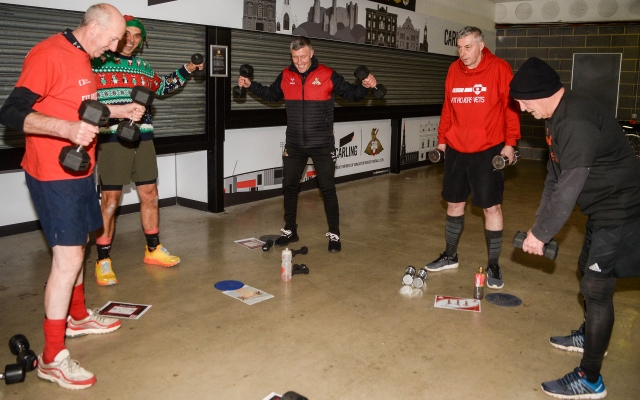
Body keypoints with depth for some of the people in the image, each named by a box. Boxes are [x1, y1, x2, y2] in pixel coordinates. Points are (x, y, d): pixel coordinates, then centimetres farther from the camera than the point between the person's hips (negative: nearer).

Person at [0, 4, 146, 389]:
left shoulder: (84, 58, 12)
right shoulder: (49, 54, -17)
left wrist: (121, 111, 17)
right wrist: (67, 129, -35)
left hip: (80, 170, 10)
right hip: (54, 173, -10)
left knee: (77, 245, 20)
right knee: (68, 258, -10)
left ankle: (78, 316, 39)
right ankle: (52, 357, 1)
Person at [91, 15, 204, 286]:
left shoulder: (143, 67, 16)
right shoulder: (97, 63, -1)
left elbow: (162, 87, 33)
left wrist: (186, 70, 28)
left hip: (143, 139, 6)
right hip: (111, 139, -5)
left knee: (150, 194, 10)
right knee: (111, 199, -4)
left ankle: (153, 250, 26)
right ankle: (103, 261, 8)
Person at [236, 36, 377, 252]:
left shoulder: (327, 75, -7)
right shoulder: (286, 76, 3)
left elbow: (351, 94, -2)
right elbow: (271, 95, 21)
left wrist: (365, 86, -21)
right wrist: (250, 85, 11)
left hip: (322, 145, -4)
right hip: (294, 145, 4)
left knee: (327, 189, 2)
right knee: (290, 186, 12)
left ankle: (334, 234, 14)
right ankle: (290, 230, 28)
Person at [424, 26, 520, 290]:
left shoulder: (499, 69, -7)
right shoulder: (454, 70, 7)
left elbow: (511, 106, -7)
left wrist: (509, 143, -12)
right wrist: (442, 138, 13)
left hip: (488, 151, -5)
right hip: (455, 149, 5)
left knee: (491, 207, 1)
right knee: (454, 203, 13)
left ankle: (493, 265, 13)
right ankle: (450, 256, 29)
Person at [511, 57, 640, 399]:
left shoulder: (576, 122, -28)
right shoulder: (557, 116, 4)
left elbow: (568, 189, -29)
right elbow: (554, 177, 7)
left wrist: (540, 234, -19)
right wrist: (540, 224, 4)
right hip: (603, 207, 11)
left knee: (596, 287, -6)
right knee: (589, 270, 24)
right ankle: (590, 335, 47)